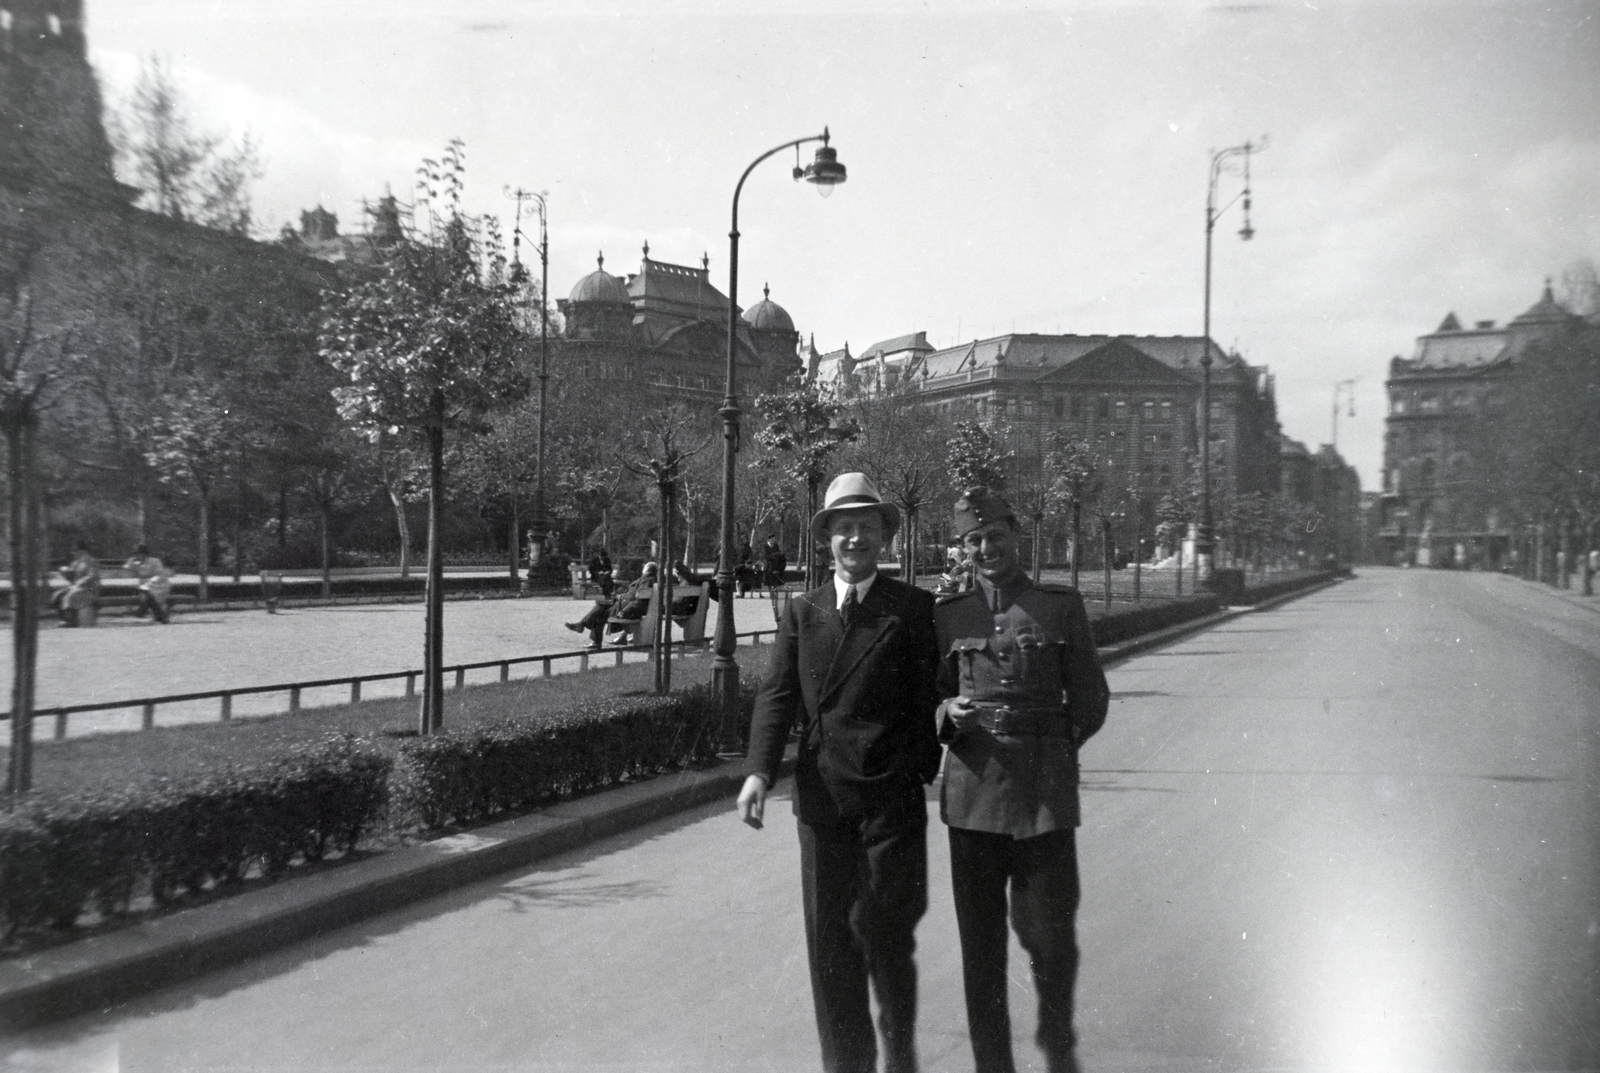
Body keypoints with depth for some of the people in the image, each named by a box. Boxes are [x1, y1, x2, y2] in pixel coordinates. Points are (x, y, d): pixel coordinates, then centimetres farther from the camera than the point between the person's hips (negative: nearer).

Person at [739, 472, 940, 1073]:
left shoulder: (914, 608, 3)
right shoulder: (801, 612, 10)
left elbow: (929, 695, -1)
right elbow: (777, 696, 1)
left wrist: (926, 770, -10)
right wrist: (760, 771, -12)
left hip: (892, 796, -2)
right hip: (821, 796, 3)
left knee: (885, 932, 2)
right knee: (829, 940, 8)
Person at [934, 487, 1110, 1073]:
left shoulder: (1063, 606, 4)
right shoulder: (948, 616, 8)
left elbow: (1090, 700, 9)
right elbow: (929, 698, 12)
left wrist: (1050, 754, 2)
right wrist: (949, 713, -9)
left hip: (1046, 795, -1)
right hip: (973, 794, 1)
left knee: (1051, 935, 3)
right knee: (980, 944, 5)